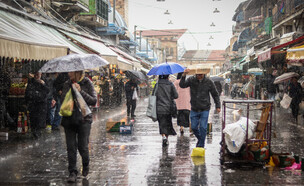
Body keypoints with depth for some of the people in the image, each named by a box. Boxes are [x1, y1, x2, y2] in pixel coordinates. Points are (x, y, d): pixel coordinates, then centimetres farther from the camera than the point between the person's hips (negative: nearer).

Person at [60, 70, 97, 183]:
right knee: (71, 147, 0)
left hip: (83, 120, -3)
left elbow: (94, 101, -8)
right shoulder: (67, 84, 9)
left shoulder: (87, 84, -1)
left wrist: (81, 91, -15)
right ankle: (72, 172, 8)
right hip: (69, 119, 3)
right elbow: (62, 100, 14)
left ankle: (86, 165, 28)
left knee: (83, 147, -1)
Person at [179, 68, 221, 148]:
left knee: (203, 127, -6)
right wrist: (184, 75, -33)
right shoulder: (191, 80, -3)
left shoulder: (209, 82, -4)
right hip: (194, 109, 2)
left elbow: (215, 94, 5)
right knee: (194, 127, 7)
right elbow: (182, 85, -18)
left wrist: (218, 106, 2)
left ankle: (201, 145, 6)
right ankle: (200, 139, 34)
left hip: (204, 109, -2)